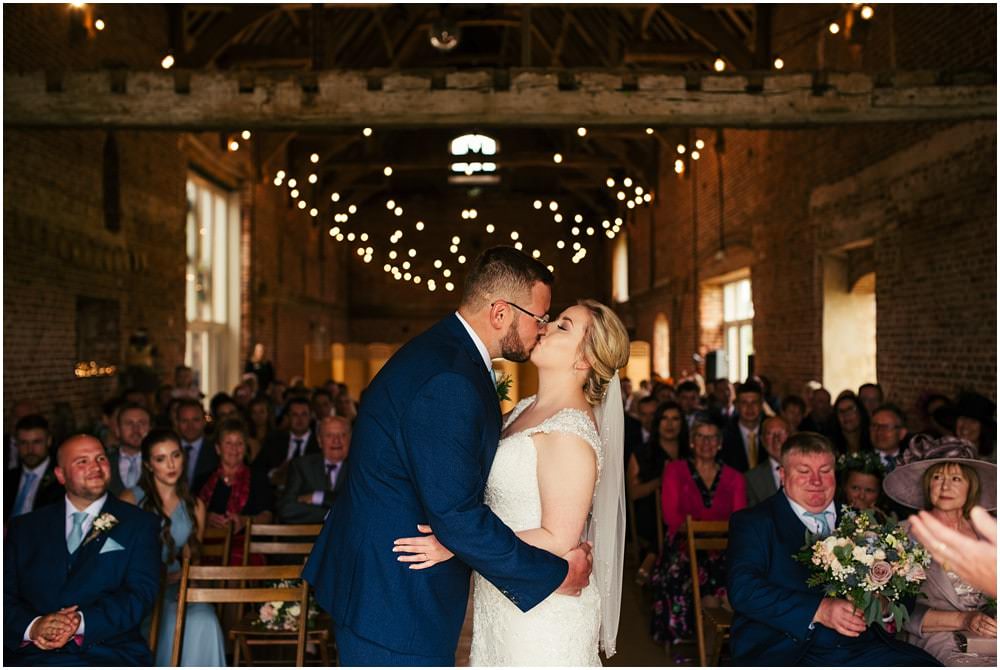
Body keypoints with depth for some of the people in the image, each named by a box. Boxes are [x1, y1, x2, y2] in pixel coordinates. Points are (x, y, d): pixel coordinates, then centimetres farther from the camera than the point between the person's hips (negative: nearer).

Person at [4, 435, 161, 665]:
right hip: (30, 653, 2)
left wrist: (82, 623, -15)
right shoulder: (25, 527, 18)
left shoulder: (140, 525, 11)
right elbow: (6, 593, 10)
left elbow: (141, 594, 0)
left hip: (108, 654, -2)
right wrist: (33, 626, -11)